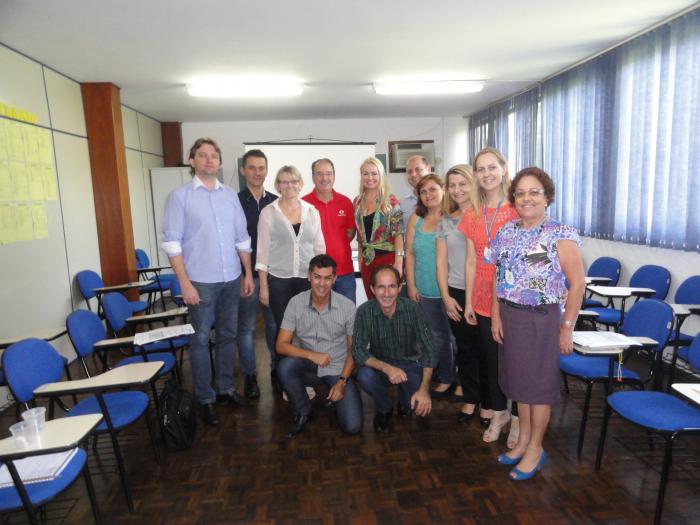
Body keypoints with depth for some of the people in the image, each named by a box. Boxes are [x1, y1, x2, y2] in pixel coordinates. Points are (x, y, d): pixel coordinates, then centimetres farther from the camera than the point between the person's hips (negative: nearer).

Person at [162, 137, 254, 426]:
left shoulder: (230, 195, 9)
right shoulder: (180, 196, -3)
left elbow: (242, 238, 11)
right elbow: (172, 242, -8)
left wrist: (248, 273, 8)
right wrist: (185, 283, -13)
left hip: (231, 278, 4)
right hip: (200, 281, -4)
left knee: (228, 335, 13)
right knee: (201, 339, 4)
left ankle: (226, 387, 28)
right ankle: (205, 398, 17)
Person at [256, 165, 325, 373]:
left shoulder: (312, 211, 6)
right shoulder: (268, 212, -1)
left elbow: (320, 248, 9)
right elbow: (263, 250, -2)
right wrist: (263, 286, -4)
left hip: (308, 279, 2)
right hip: (279, 280, -2)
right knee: (282, 328, 4)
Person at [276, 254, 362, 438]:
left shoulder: (347, 306, -13)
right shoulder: (296, 303, -11)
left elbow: (353, 349, -3)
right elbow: (281, 345, -11)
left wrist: (342, 381, -13)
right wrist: (311, 355, -26)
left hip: (338, 370, -1)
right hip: (309, 368, 1)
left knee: (352, 426, -16)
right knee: (285, 366, -32)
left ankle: (333, 395, 16)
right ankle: (304, 412, -4)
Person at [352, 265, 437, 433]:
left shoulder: (412, 308, -18)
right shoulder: (364, 312, -17)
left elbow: (428, 350, -18)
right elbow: (358, 351, -20)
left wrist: (424, 389, -30)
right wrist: (386, 368, -38)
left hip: (410, 364, 0)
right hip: (380, 365, 0)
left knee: (422, 404, -25)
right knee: (364, 376, -32)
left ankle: (405, 403, 16)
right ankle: (384, 408, 3)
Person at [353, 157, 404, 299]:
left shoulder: (391, 201, -7)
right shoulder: (357, 202, 8)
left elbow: (398, 233, -11)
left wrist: (399, 262, -17)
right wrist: (360, 258, 12)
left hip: (388, 258, -5)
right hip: (367, 260, 5)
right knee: (372, 301, 12)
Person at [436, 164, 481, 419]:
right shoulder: (445, 221, 8)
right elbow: (441, 262, 8)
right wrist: (446, 297, 2)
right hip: (456, 294, 3)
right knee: (465, 346, 11)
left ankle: (488, 400, 22)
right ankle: (470, 397, 27)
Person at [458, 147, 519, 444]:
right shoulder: (472, 214, 7)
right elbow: (471, 261, 8)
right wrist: (468, 301, 8)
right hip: (484, 299, 4)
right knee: (490, 358, 13)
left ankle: (519, 417, 26)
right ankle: (497, 412, 33)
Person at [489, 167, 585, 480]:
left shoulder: (561, 235, -11)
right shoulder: (507, 232, 5)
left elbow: (577, 284, -11)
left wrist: (567, 327, -11)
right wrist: (496, 316, 3)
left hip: (542, 318, -5)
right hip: (509, 316, 5)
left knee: (539, 382, 8)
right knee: (518, 378, 15)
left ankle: (535, 449, 25)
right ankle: (523, 440, 33)